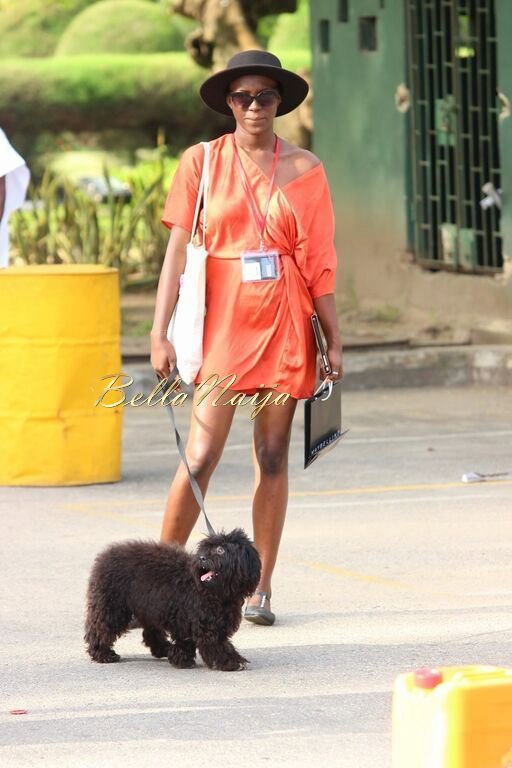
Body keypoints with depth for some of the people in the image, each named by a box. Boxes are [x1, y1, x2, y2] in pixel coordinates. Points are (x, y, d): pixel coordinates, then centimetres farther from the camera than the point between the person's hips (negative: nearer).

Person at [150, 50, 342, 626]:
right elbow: (177, 251, 1)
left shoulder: (304, 169, 6)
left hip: (284, 324, 1)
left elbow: (319, 260, 7)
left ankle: (261, 588, 10)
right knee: (201, 456, -9)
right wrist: (160, 333, -5)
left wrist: (333, 339, 5)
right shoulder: (202, 162, 3)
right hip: (222, 323, -1)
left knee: (273, 458, 4)